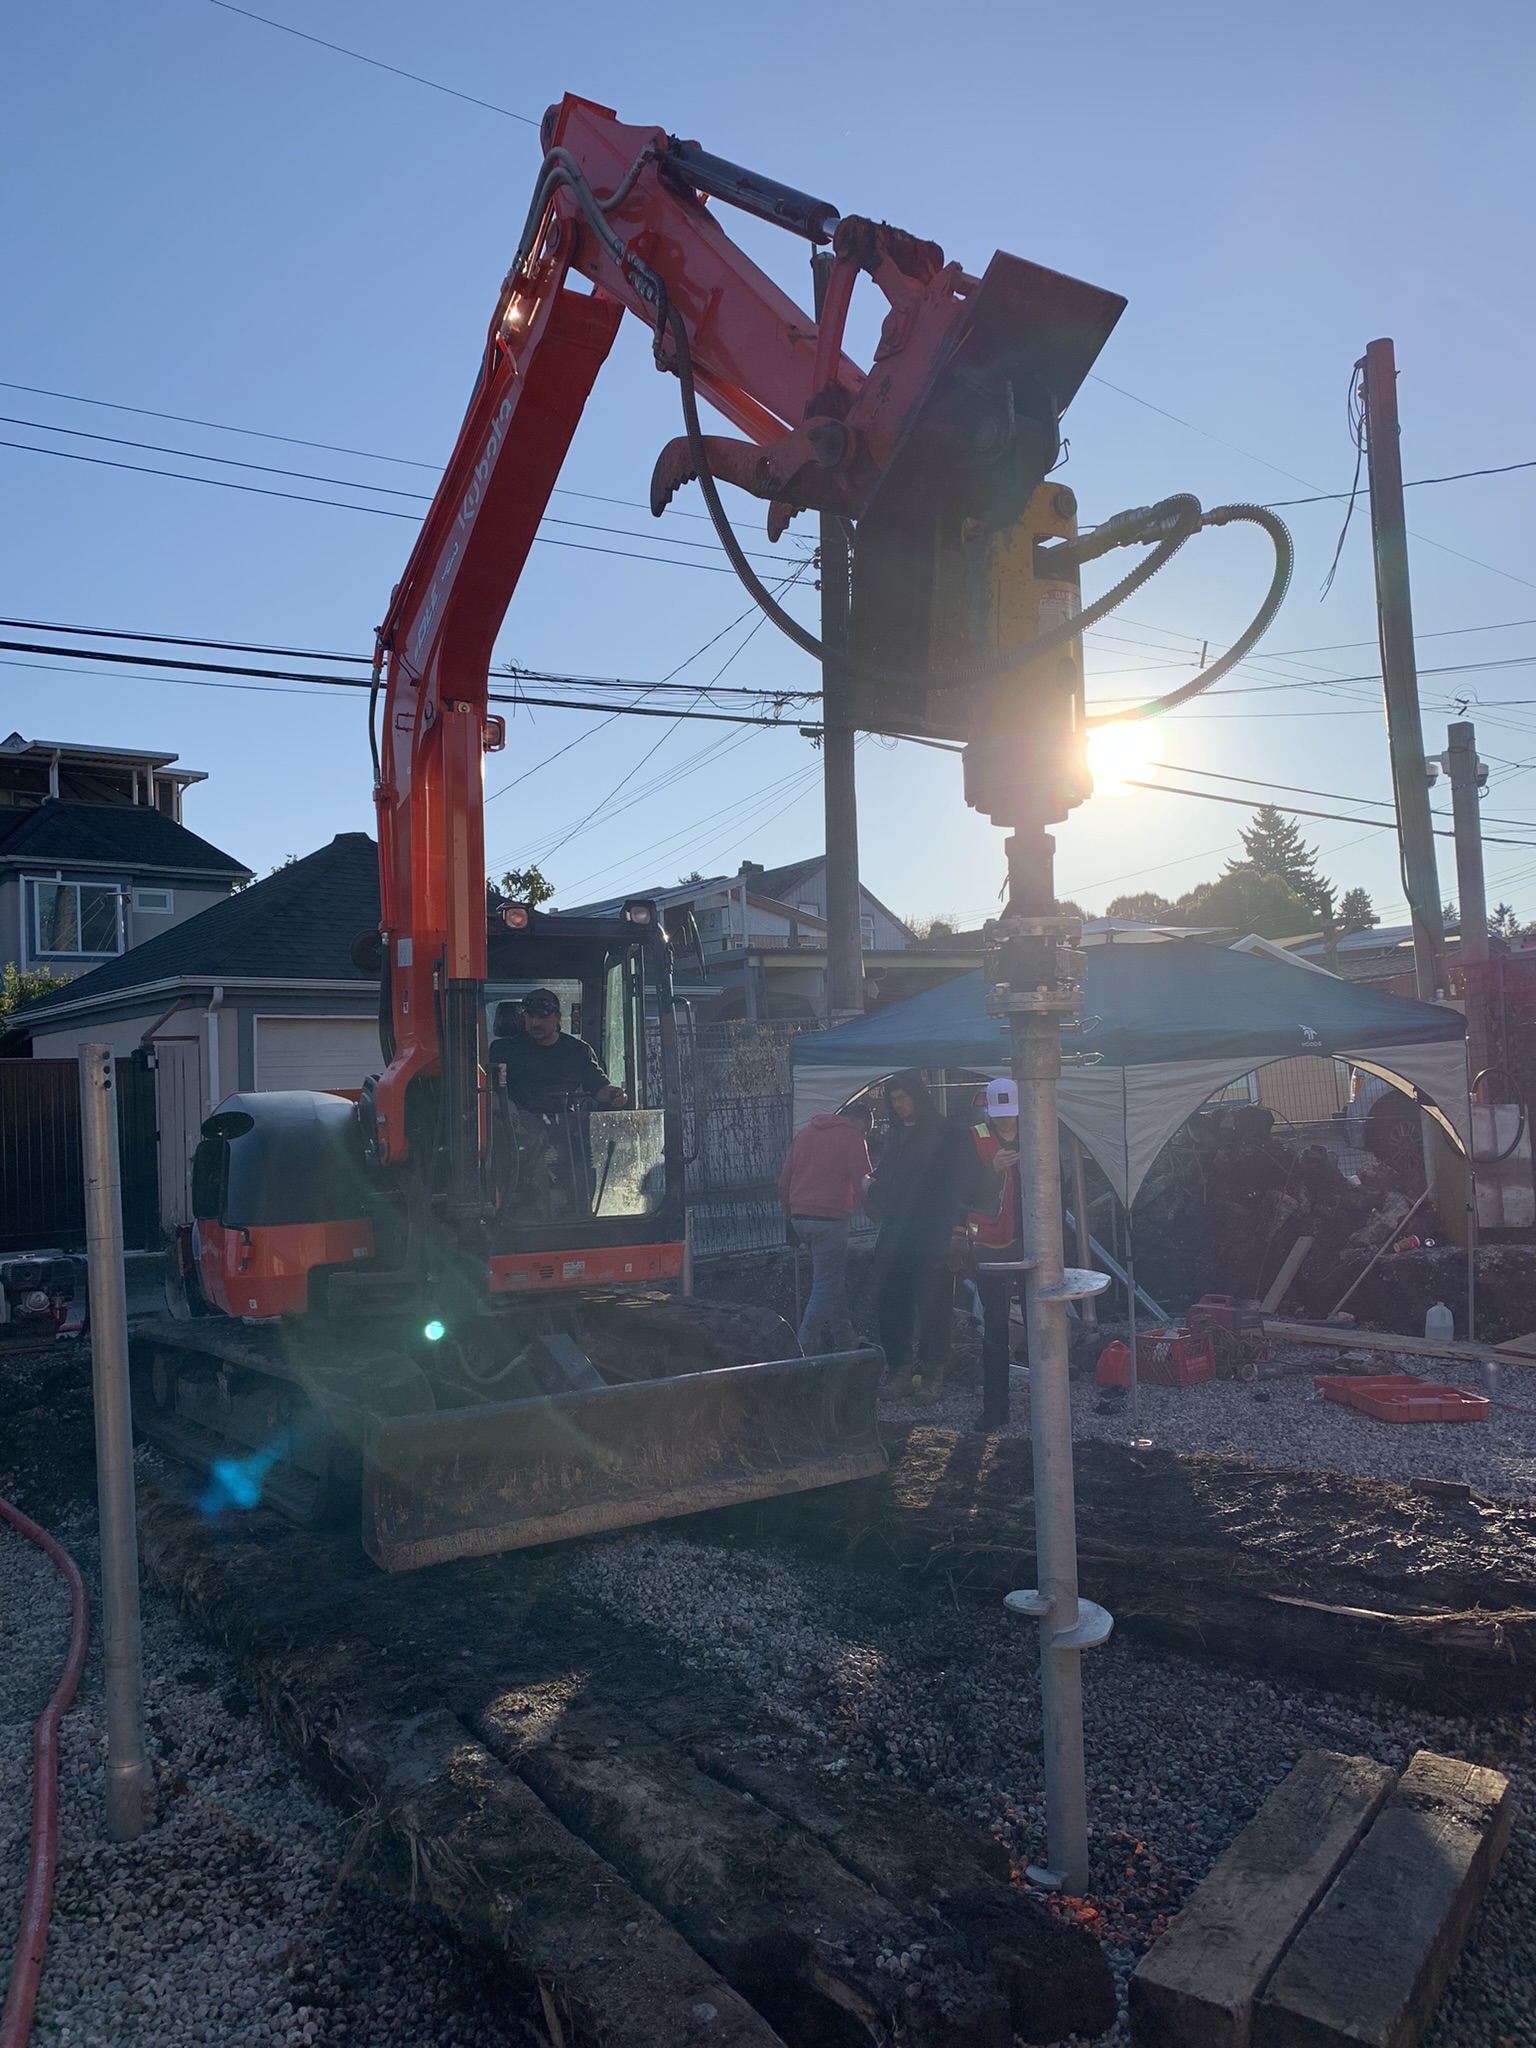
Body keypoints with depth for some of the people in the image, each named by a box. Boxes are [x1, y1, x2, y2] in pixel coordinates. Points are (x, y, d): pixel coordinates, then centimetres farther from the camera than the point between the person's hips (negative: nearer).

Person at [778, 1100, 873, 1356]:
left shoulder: (804, 1133, 16)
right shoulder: (853, 1137, -3)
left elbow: (783, 1183, 17)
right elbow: (863, 1185, -11)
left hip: (800, 1218, 7)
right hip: (830, 1219, -7)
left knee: (836, 1278, 19)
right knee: (827, 1285, -1)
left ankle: (845, 1339, 24)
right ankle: (806, 1348, -4)